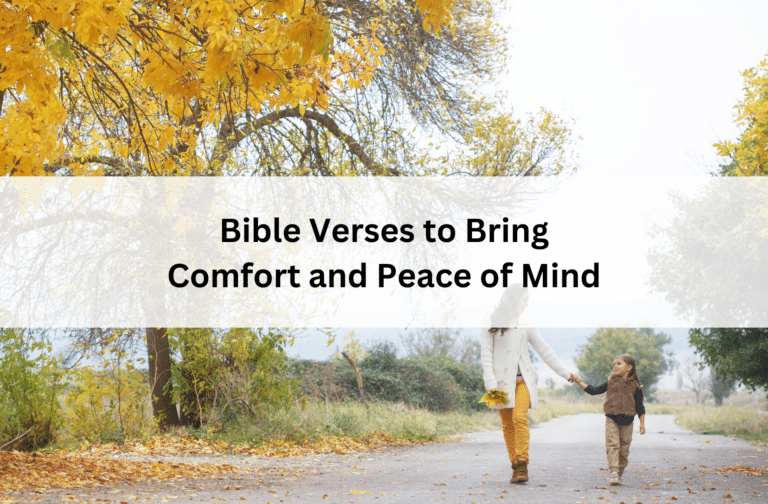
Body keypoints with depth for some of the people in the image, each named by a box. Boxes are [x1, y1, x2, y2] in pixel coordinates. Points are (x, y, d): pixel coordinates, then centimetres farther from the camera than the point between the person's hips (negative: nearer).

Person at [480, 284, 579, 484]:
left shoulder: (525, 325, 14)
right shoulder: (491, 324, 4)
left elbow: (545, 351, 14)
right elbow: (486, 354, -2)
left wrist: (566, 373, 10)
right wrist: (490, 383, -14)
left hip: (523, 379, 1)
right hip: (502, 380, -1)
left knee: (519, 417, -18)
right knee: (507, 424, -1)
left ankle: (522, 467, -18)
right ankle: (516, 468, 7)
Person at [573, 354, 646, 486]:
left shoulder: (634, 385, 3)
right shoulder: (611, 383, 7)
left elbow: (639, 406, 6)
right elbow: (593, 391, 9)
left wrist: (642, 423, 4)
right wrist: (579, 383, 2)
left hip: (627, 421, 0)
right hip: (612, 419, 0)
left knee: (624, 448, 5)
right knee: (612, 445, -11)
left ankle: (619, 474, 17)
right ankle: (614, 473, -16)